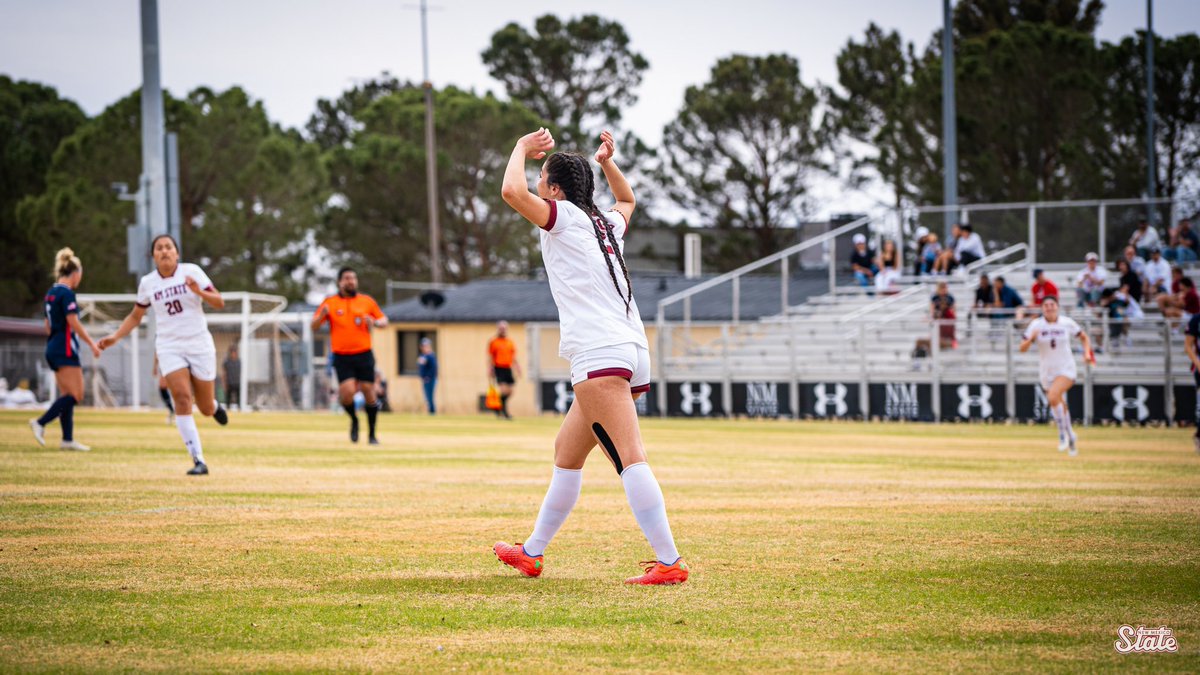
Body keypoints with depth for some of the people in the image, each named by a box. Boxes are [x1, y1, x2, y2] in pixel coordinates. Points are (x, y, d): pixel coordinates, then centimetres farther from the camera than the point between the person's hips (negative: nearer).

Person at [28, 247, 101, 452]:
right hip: (65, 349, -10)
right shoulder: (66, 293, -13)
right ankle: (40, 423, -18)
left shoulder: (50, 293, 15)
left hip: (53, 348, 10)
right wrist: (92, 344, -10)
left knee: (68, 395, 11)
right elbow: (74, 323, -17)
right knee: (76, 395, -9)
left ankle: (67, 439, 8)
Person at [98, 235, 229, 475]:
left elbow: (219, 303, -6)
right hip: (169, 346, 1)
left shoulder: (192, 272, -4)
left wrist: (199, 292, -24)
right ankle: (198, 461, -17)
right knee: (182, 398, -20)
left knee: (206, 409, 4)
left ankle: (215, 407, 45)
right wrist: (115, 337, 4)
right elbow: (135, 316, 17)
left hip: (199, 345, -1)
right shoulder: (147, 282, 3)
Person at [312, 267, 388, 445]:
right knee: (347, 392, -18)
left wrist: (375, 322, -9)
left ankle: (372, 434, 14)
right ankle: (354, 420, 14)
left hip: (364, 355, 1)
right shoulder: (330, 302, 5)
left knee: (368, 392, -3)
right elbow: (314, 326, 2)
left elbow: (384, 320, 15)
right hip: (342, 357, -1)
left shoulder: (367, 301, 8)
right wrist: (322, 314, -19)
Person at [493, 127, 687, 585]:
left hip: (599, 354, -10)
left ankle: (669, 562, -29)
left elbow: (513, 191, -15)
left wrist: (522, 149, 3)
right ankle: (532, 553, 31)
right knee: (567, 452, 21)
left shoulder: (564, 216, 1)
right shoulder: (606, 223, 23)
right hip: (632, 351, 10)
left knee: (630, 458, -18)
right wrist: (607, 162, 33)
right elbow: (627, 199, 47)